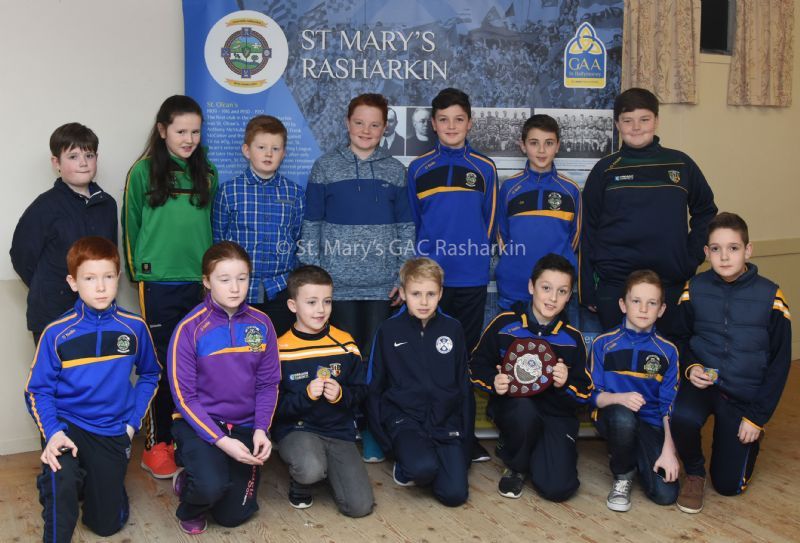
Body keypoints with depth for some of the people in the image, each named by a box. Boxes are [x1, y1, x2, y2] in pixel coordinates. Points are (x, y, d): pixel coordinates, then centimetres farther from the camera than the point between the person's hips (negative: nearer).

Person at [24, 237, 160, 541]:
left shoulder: (134, 327, -7)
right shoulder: (57, 333, -12)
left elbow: (150, 374, 8)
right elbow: (38, 390, -7)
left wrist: (133, 421, -1)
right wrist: (52, 432, -23)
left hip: (113, 433, 2)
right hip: (68, 425, -2)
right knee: (61, 478, -37)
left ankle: (89, 483, 43)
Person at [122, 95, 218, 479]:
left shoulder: (207, 173, 8)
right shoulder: (143, 172, -2)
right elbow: (131, 227, 2)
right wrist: (138, 275, 1)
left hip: (200, 282, 3)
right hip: (159, 285, -3)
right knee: (161, 365, 3)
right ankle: (156, 445, 13)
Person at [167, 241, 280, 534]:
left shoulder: (261, 324, -4)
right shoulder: (190, 328, -14)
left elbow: (268, 384, 0)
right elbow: (184, 396, -13)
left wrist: (261, 430, -15)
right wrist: (221, 440, -21)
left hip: (244, 426, 3)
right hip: (198, 423, -3)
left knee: (233, 515, 1)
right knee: (212, 487, -30)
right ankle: (189, 500, 7)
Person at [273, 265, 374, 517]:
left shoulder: (345, 343, 2)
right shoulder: (280, 350, -7)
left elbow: (360, 391, 6)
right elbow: (275, 406, -7)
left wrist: (341, 395, -16)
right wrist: (306, 395, -24)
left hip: (339, 430, 3)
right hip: (296, 428, -3)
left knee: (360, 506, -11)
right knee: (310, 469, -37)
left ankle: (327, 466, 20)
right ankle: (299, 485, 2)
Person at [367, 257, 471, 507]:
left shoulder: (453, 329, 3)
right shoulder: (389, 330, -1)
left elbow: (463, 385, 10)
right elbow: (375, 385, 5)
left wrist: (465, 437, 9)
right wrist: (383, 438, 2)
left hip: (445, 419, 2)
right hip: (404, 418, -2)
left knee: (455, 495, -15)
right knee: (423, 468, -32)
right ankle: (405, 465, 3)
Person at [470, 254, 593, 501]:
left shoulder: (572, 338, 3)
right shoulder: (504, 324, -2)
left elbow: (585, 393, 5)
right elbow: (477, 365, 6)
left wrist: (566, 383, -16)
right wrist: (493, 381, -15)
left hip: (556, 415, 1)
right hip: (511, 405, -1)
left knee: (558, 487, -20)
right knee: (523, 409, -40)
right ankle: (515, 465, -6)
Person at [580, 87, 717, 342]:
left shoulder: (681, 164, 5)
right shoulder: (605, 170, 3)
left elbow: (705, 211, 17)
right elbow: (588, 230, 4)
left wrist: (692, 257, 4)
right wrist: (588, 291, 2)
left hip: (672, 284, 1)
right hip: (614, 285, -1)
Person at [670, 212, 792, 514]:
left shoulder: (770, 296, -10)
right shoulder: (694, 289, -6)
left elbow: (780, 361, -4)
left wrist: (758, 417, -6)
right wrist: (690, 367, -14)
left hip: (744, 396, 0)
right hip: (702, 384, 1)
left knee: (729, 485, 3)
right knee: (681, 417, -35)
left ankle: (750, 438, 36)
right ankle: (694, 473, -2)